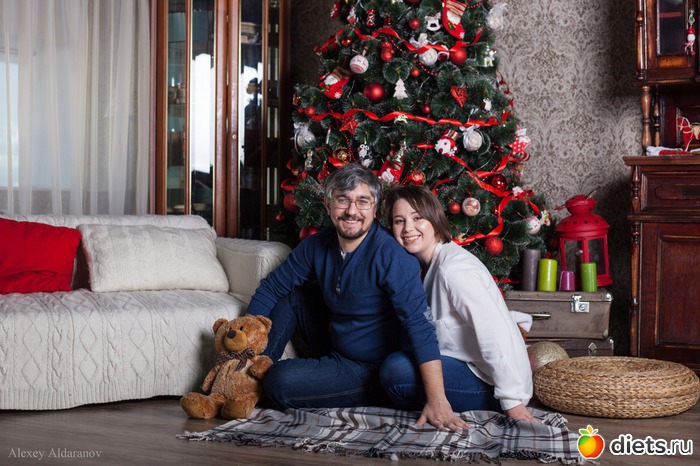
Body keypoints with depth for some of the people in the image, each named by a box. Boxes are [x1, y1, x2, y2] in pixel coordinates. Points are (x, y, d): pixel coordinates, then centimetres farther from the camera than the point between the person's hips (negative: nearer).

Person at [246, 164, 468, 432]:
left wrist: (437, 400, -39)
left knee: (280, 381, -24)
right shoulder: (318, 245, -3)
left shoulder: (392, 257, -25)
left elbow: (419, 325, -32)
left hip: (371, 370, -7)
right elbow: (271, 288, 6)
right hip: (335, 348, 7)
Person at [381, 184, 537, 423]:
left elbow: (495, 332, -25)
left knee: (395, 368, -24)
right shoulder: (431, 265, 11)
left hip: (490, 387, -10)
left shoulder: (454, 268, -19)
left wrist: (513, 401, -26)